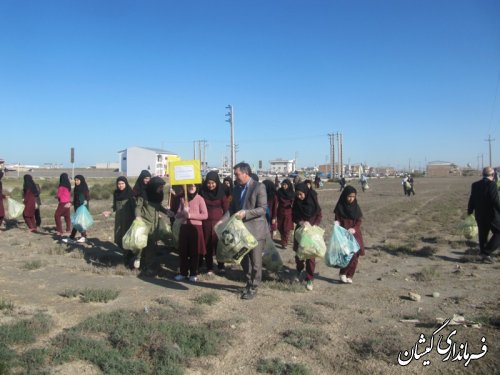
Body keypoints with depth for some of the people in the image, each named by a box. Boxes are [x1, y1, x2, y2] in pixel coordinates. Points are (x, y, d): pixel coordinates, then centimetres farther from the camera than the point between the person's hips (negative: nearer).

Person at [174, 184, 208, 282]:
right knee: (183, 251, 7)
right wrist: (183, 213, -14)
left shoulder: (200, 199, -4)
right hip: (184, 227, 4)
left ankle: (194, 274, 12)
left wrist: (190, 215, -14)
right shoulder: (183, 199, 9)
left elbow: (205, 215, -9)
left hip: (196, 227, -4)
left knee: (195, 252, 2)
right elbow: (177, 215, 9)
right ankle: (183, 273, 18)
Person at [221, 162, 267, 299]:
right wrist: (223, 220, -5)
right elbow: (232, 207, 10)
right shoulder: (237, 188, 9)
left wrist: (245, 213, -27)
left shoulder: (259, 187, -12)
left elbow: (263, 209, -17)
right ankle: (249, 283, 34)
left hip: (256, 229, -7)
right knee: (244, 259, 16)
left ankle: (253, 288, 17)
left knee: (255, 261, 3)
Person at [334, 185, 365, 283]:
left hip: (355, 234, 4)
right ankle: (343, 273, 2)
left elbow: (359, 222, 3)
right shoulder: (340, 207, -4)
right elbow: (337, 221, -2)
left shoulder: (356, 207, 5)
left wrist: (353, 229, -15)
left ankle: (349, 276, 13)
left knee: (354, 256, 0)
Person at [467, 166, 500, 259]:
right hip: (492, 215, -6)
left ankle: (483, 252, 25)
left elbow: (471, 200, 10)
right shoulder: (492, 184, -14)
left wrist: (470, 211, 18)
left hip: (479, 216, 7)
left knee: (483, 234, 17)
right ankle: (486, 252, -3)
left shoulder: (475, 185, 6)